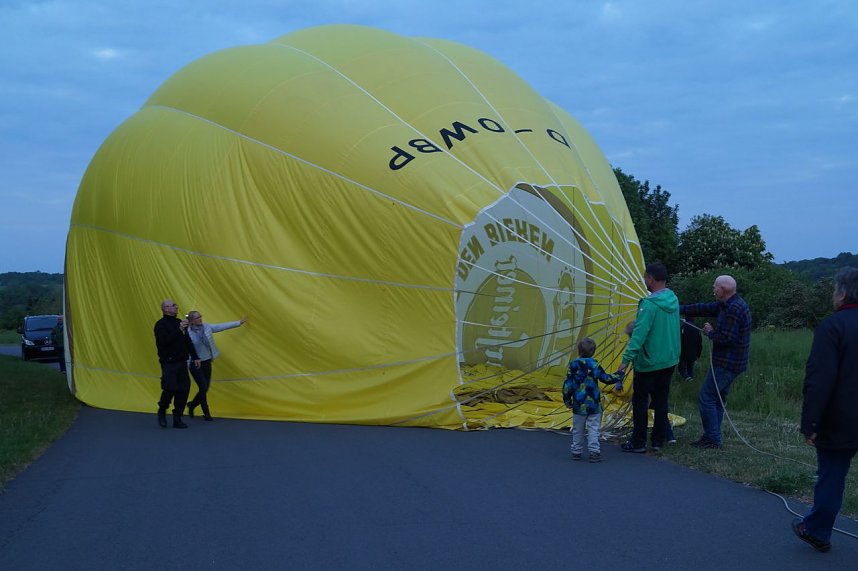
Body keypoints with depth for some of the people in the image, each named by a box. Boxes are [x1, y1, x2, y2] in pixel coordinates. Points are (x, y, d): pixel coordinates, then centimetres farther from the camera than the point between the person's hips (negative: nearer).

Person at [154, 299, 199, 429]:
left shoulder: (179, 322, 15)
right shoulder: (161, 324, -6)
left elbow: (188, 341, 22)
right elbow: (164, 341, -21)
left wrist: (195, 357, 18)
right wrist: (179, 329, -23)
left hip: (182, 362, 6)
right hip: (169, 363, -6)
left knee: (183, 390, 1)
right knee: (170, 389, -13)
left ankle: (177, 419, 9)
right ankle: (162, 411, 15)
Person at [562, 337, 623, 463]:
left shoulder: (573, 365, -4)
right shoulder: (595, 364, -4)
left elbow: (568, 384, -3)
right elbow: (606, 378, 7)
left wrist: (567, 399, 8)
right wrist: (618, 377, 24)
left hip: (579, 405, 1)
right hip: (594, 404, -1)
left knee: (577, 430, 11)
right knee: (593, 429, 3)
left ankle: (576, 452, 17)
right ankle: (594, 452, -2)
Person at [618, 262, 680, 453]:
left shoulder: (649, 304, -22)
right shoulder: (673, 299, 2)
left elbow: (639, 334, -27)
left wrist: (627, 358, -27)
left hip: (648, 363, -7)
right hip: (669, 361, 7)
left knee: (640, 402, 4)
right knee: (661, 401, 15)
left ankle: (638, 443, 9)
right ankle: (658, 441, 21)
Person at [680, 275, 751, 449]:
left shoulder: (734, 309, -21)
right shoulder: (728, 305, 11)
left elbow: (726, 338, -25)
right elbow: (705, 309, 16)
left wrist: (711, 332, -8)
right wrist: (680, 309, 14)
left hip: (727, 363, -10)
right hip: (730, 361, 10)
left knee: (706, 397, -6)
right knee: (717, 399, 16)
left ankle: (713, 439, -4)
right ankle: (712, 436, 22)